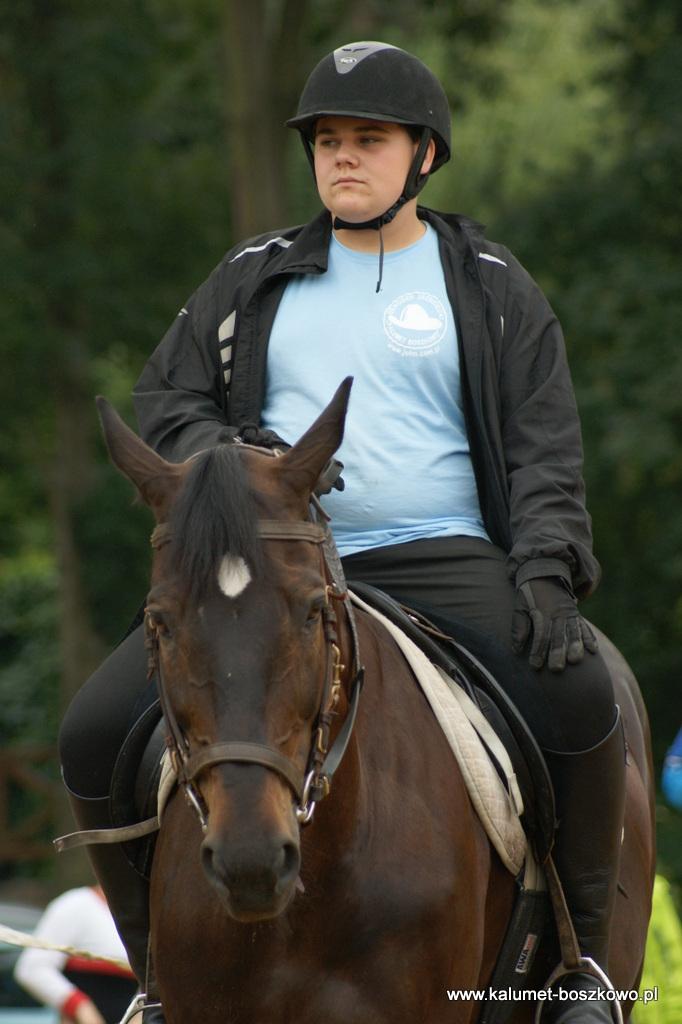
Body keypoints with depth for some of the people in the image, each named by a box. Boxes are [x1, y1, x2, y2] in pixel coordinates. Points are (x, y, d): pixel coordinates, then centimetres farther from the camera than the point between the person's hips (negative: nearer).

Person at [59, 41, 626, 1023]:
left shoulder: (493, 290, 9)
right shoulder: (253, 279, 15)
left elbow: (544, 452, 3)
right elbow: (165, 398, 16)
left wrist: (546, 572, -15)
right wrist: (220, 454, -7)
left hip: (439, 563, -2)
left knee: (578, 695, -32)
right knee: (96, 730, -16)